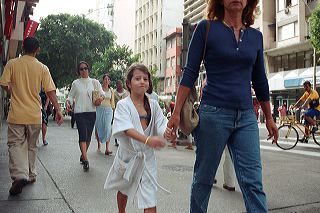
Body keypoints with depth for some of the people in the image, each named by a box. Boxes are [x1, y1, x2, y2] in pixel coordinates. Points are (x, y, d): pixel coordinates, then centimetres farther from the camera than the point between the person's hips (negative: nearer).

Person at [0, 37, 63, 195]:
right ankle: (31, 175, 25)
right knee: (32, 146, 16)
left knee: (16, 144, 3)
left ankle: (19, 175, -15)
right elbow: (50, 91, -6)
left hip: (16, 114, -1)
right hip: (34, 114, 2)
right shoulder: (42, 68, -2)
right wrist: (58, 110, -3)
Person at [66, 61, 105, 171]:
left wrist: (101, 98, -14)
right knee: (83, 135, -13)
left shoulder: (94, 82, 8)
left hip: (91, 112, 2)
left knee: (88, 136, 9)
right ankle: (85, 160, -14)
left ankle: (83, 155, 28)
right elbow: (71, 96, 8)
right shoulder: (76, 83, 6)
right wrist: (68, 102, -13)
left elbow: (102, 93, 8)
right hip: (79, 112, -2)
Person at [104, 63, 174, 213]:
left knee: (149, 199, -6)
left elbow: (161, 126, -9)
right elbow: (127, 129, -26)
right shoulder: (123, 105, -12)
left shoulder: (153, 105, -1)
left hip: (147, 156, 1)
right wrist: (147, 140, -43)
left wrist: (166, 132, -34)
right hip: (128, 154, -1)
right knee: (123, 190, 24)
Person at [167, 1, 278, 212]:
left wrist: (269, 118, 21)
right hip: (213, 113, -3)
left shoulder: (256, 36, 11)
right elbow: (190, 73, -2)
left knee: (253, 182, 0)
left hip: (246, 117, 4)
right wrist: (177, 113, -8)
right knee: (204, 178, 9)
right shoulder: (206, 28, 0)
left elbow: (260, 81, 17)